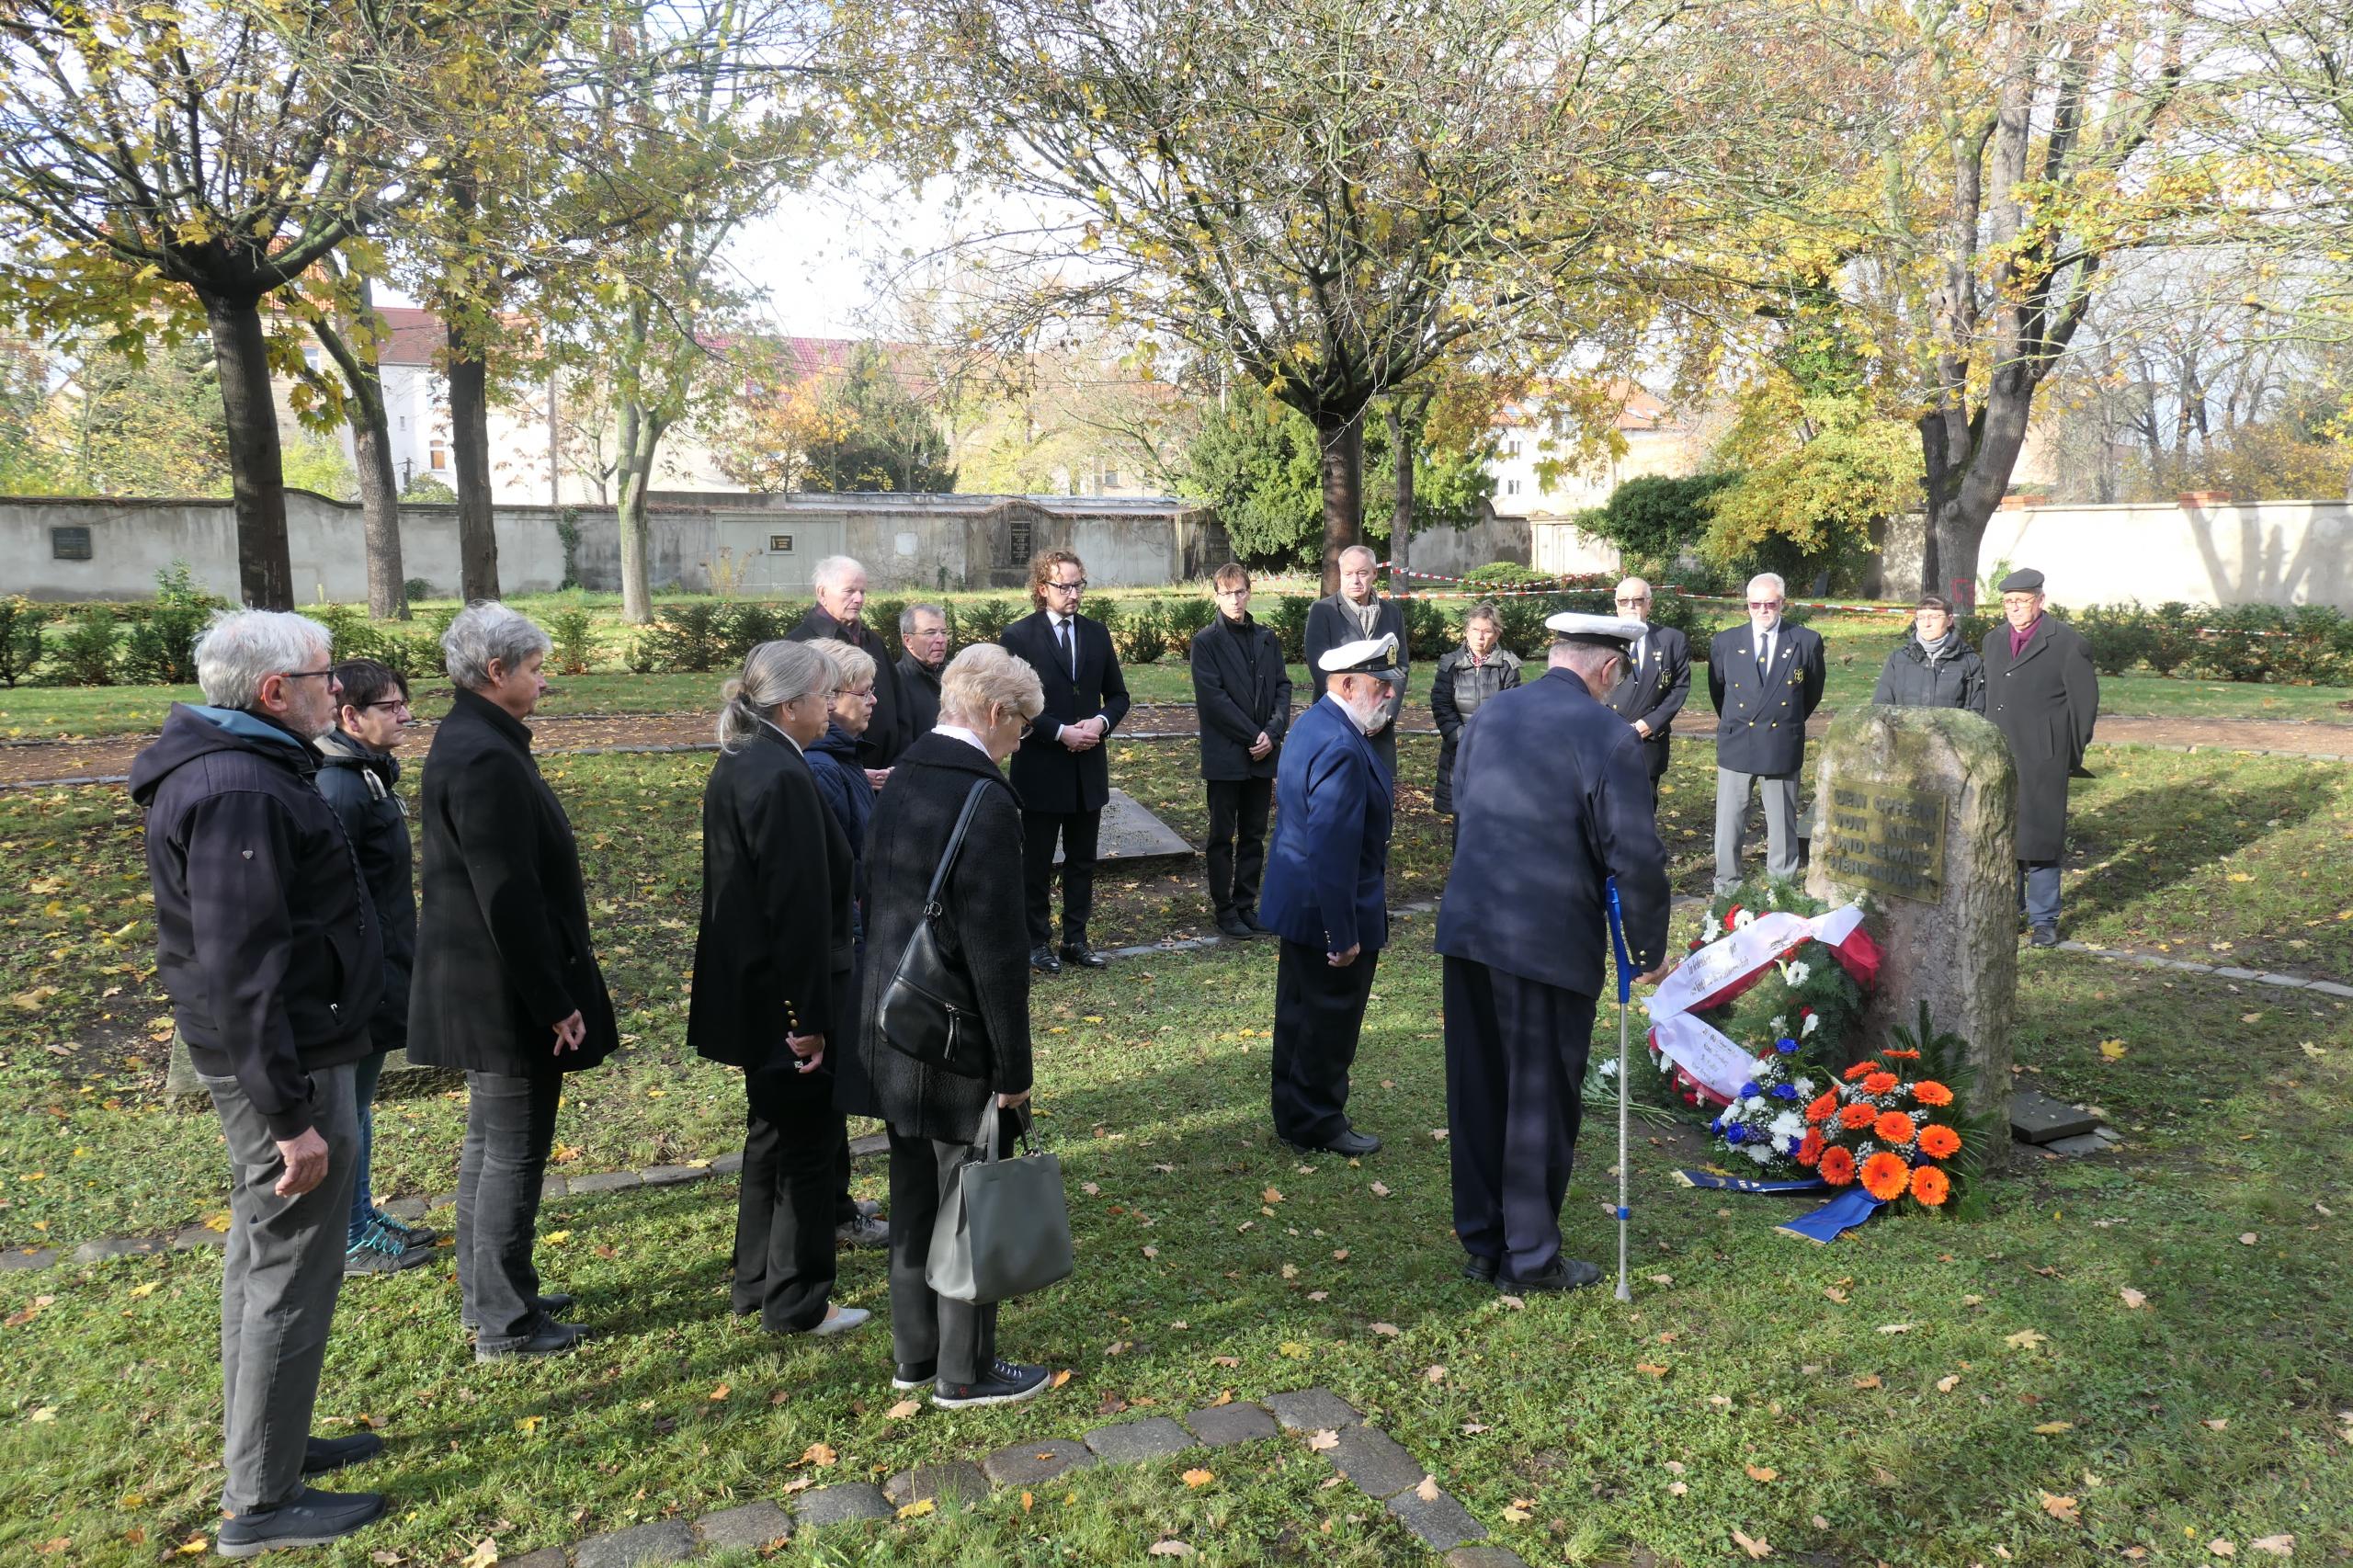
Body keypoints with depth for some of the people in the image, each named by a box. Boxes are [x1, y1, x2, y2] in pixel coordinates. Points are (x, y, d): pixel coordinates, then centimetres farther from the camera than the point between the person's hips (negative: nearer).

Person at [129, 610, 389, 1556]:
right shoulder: (239, 793, -23)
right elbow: (242, 970, -27)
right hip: (285, 1060, -11)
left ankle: (264, 1444, 37)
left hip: (277, 1051, 11)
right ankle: (261, 1504, 13)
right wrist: (290, 1113, -24)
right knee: (293, 1273, 0)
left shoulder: (243, 767, 10)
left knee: (263, 1252, 21)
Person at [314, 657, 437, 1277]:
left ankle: (363, 1217, 33)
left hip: (381, 972, 10)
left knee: (356, 1103, 20)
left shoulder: (371, 774, 9)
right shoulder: (339, 790, -22)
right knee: (348, 1107, 4)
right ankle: (349, 1240, 17)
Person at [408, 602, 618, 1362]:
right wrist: (555, 1003, -20)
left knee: (490, 1142, 20)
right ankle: (505, 1324, 14)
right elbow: (510, 897, -25)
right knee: (514, 1154, 1)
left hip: (482, 987, 11)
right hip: (507, 992, -11)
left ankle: (485, 1296, 34)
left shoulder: (467, 741, 10)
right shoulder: (486, 758, -22)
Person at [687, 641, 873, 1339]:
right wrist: (812, 1016, -19)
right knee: (809, 1144, 5)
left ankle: (756, 1280, 36)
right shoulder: (784, 780, -23)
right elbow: (799, 909, -23)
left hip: (749, 992, 10)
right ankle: (797, 1301, 19)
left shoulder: (736, 766, 7)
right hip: (786, 996, -10)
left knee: (771, 1135, 22)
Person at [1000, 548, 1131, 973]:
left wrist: (1100, 722, -9)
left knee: (1082, 862, 12)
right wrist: (1061, 732, -18)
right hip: (1040, 770, -5)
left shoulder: (1096, 633, 7)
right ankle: (1038, 943, 19)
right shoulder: (1019, 636, -8)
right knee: (1037, 863, 7)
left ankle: (1076, 939, 24)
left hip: (1089, 768, 5)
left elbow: (1118, 695, 11)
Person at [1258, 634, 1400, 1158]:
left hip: (1298, 900, 10)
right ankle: (1317, 1124, 23)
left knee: (1300, 1012, 21)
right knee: (1331, 1018, 6)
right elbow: (1333, 850, -29)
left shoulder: (1314, 723, 6)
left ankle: (1293, 1115, 36)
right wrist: (1343, 934, -25)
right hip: (1329, 909, -10)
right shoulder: (1341, 748, -27)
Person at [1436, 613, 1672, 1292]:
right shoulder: (1607, 735, -12)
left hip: (1467, 929, 6)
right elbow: (1636, 858, -12)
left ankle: (1481, 1242, 30)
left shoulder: (1490, 715, 7)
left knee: (1478, 1094, 16)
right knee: (1541, 1103, 8)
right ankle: (1529, 1257, 21)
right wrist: (1650, 949, 1)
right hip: (1551, 943, -6)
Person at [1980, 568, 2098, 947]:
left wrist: (2071, 754, 0)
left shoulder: (2066, 642, -4)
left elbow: (2085, 700, -2)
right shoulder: (1994, 640, 13)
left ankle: (2044, 918, 10)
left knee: (2040, 836, -1)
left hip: (2041, 760, -5)